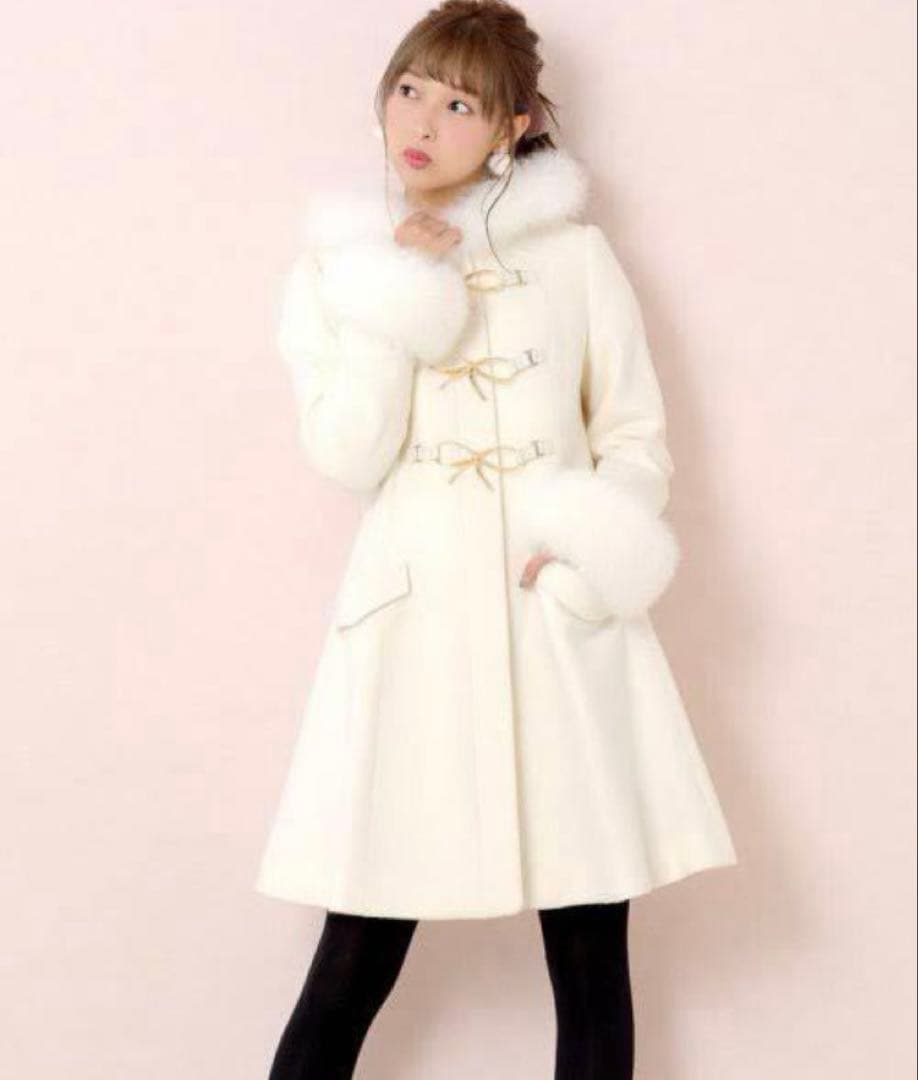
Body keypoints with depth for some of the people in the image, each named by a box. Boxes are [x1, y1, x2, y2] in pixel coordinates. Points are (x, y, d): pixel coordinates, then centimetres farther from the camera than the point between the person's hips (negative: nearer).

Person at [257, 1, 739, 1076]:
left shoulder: (574, 251, 5)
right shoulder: (340, 261, 6)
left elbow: (638, 434, 7)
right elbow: (346, 455, -4)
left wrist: (592, 548, -10)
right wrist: (400, 297, -10)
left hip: (561, 620, 1)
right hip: (414, 615, 0)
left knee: (591, 955, 5)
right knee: (358, 954, 1)